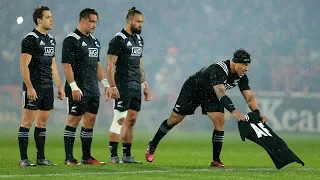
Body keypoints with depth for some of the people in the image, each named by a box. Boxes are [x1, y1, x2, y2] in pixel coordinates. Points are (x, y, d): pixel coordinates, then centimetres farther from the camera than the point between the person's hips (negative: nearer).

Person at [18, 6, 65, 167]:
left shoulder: (51, 40, 15)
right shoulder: (30, 39, -10)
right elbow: (24, 66, -14)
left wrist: (59, 86, 17)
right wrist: (29, 87, -20)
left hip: (47, 87, 8)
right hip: (33, 88, -8)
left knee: (42, 122, 10)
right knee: (27, 121, -5)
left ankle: (41, 158, 14)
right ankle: (23, 159, -4)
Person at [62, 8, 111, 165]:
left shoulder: (94, 41, 17)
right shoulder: (71, 40, -9)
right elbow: (67, 65, -14)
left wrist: (105, 84, 16)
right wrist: (74, 87, -20)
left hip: (93, 90, 8)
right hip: (78, 91, -8)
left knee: (90, 121, 8)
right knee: (74, 121, -5)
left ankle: (87, 157, 14)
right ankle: (69, 158, -2)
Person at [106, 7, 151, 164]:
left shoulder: (139, 39, 16)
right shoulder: (119, 39, -9)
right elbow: (110, 65, -13)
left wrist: (145, 86, 19)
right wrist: (113, 87, -19)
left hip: (136, 86, 8)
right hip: (123, 86, -8)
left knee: (131, 121, 8)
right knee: (119, 120, -8)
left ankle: (127, 155, 12)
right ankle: (113, 155, -6)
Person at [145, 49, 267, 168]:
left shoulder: (241, 76, -16)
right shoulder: (218, 69, -39)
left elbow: (249, 97, -16)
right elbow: (220, 93, -50)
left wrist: (257, 113, -33)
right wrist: (233, 111, -62)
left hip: (211, 95, 6)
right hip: (192, 89, -6)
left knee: (220, 121, -15)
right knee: (174, 120, 2)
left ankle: (216, 160, -7)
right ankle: (152, 146, 23)